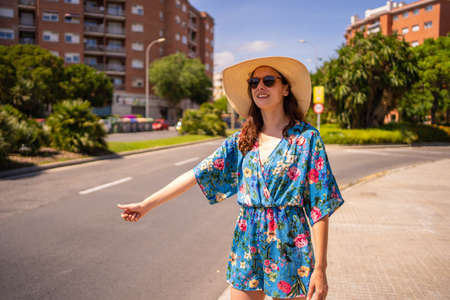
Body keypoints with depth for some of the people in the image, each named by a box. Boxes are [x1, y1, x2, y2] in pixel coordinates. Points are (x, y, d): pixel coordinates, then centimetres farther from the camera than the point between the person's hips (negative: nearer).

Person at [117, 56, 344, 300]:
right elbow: (197, 173, 3)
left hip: (288, 248, -3)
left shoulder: (306, 138, -6)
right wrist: (147, 204, -2)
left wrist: (320, 268, -12)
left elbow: (320, 206, -8)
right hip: (247, 244, 4)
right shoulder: (242, 140, 6)